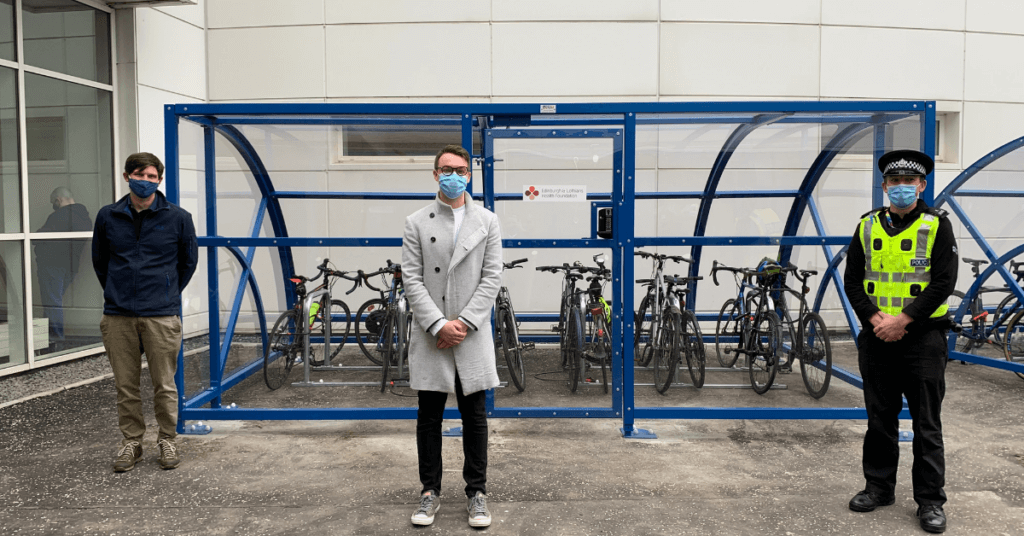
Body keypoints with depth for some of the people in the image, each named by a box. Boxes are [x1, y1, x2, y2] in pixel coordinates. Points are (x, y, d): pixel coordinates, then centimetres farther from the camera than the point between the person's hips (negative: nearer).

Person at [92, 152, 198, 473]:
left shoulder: (178, 218, 0)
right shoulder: (108, 217, 6)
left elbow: (188, 261, 12)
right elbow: (99, 261, 20)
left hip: (162, 316, -2)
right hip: (118, 316, 2)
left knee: (164, 385, 5)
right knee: (125, 386, 9)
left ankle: (167, 440, 21)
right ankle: (131, 441, 23)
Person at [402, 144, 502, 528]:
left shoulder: (487, 221, 6)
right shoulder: (416, 223, 3)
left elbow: (492, 277, -1)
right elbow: (412, 279, -3)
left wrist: (464, 322, -11)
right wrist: (438, 324, -13)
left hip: (472, 336, 0)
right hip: (430, 337, 0)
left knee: (474, 417, 7)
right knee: (429, 418, 8)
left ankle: (477, 492, 19)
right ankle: (430, 492, 21)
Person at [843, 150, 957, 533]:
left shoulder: (937, 225, -1)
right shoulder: (868, 226, 8)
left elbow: (944, 281, -10)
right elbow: (852, 281, 5)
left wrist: (902, 319, -17)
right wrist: (876, 319, -10)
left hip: (922, 336, -3)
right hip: (876, 338, 3)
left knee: (926, 424, 2)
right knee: (880, 419, 12)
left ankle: (930, 500, 13)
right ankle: (879, 487, 25)